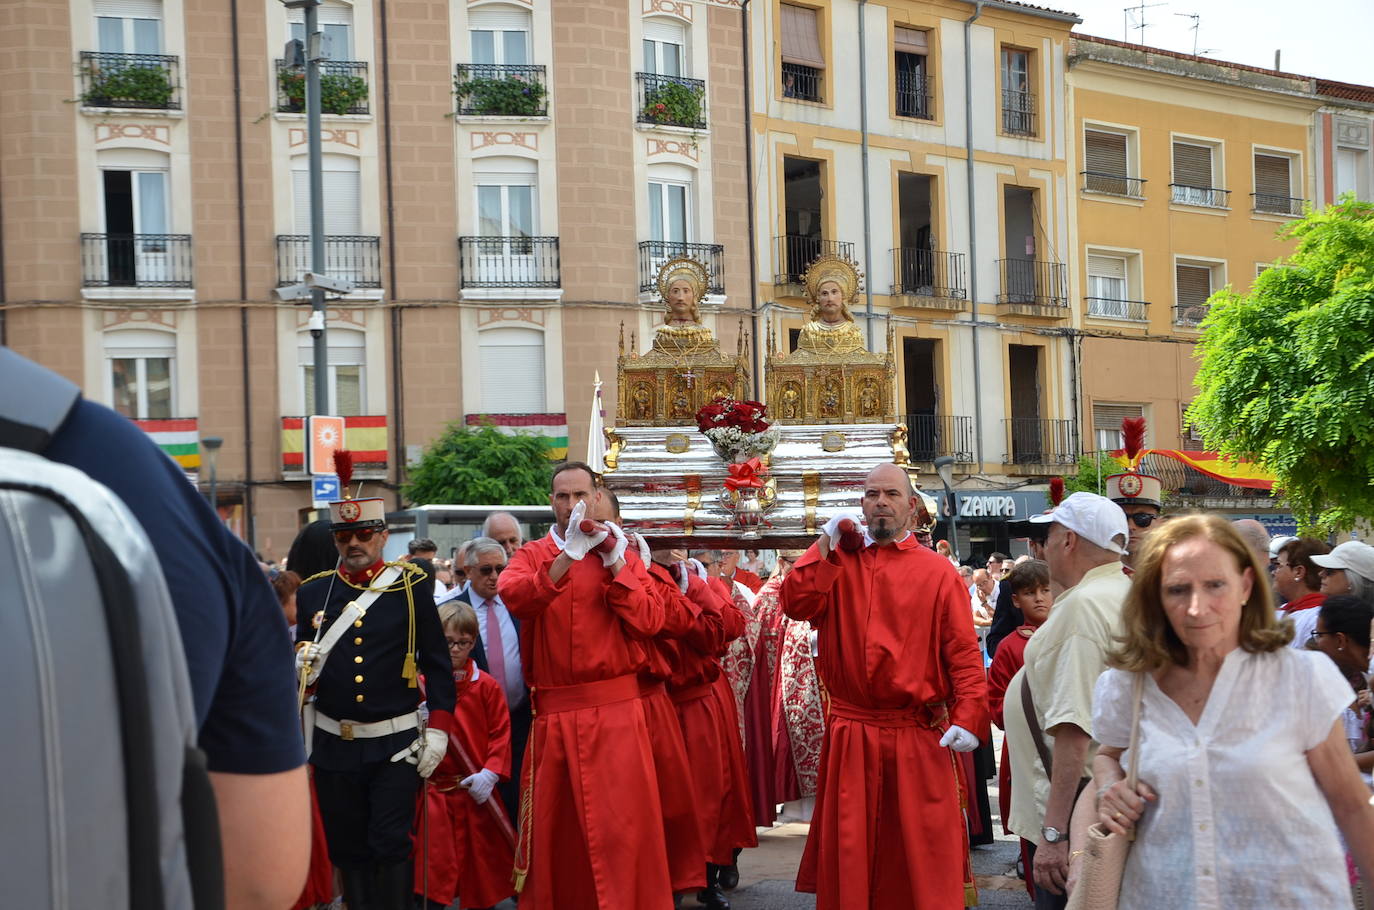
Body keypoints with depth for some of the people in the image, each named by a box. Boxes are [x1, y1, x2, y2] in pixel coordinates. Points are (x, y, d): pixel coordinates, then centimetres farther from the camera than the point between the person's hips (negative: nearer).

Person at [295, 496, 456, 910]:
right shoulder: (312, 592, 6)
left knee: (391, 845, -4)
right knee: (347, 849, 9)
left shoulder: (411, 586, -1)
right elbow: (305, 666, 15)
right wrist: (302, 670, -9)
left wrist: (438, 728, -4)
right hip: (334, 746, 3)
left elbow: (438, 664, 1)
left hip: (397, 744, -3)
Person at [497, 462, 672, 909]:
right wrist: (568, 554, -22)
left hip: (614, 708, -1)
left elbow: (649, 623, -3)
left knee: (620, 823, -5)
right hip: (553, 711, 1)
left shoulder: (620, 552, 9)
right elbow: (513, 597, -14)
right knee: (554, 823, 7)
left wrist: (616, 566, -11)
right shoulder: (532, 555, 9)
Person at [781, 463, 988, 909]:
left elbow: (963, 653, -4)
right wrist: (827, 542, -3)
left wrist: (968, 717, -15)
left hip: (919, 738, -2)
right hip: (850, 738, 2)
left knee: (922, 854, 2)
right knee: (849, 856, 7)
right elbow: (796, 603, -7)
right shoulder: (839, 565, 10)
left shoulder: (937, 571, 1)